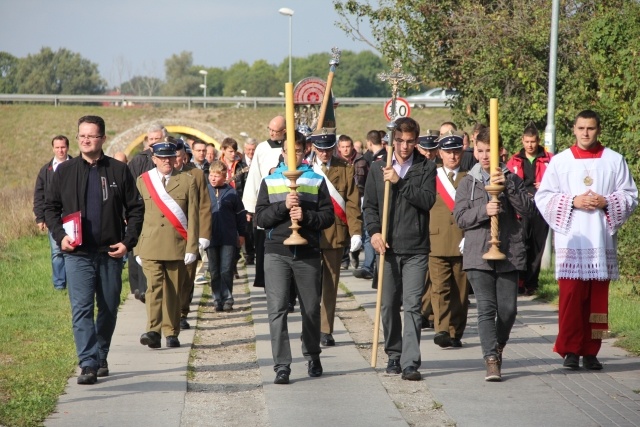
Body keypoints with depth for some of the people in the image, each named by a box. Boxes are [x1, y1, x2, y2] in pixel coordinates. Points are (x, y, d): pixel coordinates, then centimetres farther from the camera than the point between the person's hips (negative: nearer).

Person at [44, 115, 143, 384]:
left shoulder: (119, 171, 3)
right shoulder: (65, 171, 4)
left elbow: (136, 209, 5)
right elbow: (50, 207, 10)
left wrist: (128, 242, -6)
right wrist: (59, 236, -6)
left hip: (110, 253, 1)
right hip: (77, 254, -1)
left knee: (109, 309, 10)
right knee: (81, 309, -10)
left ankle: (101, 357, 26)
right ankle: (88, 364, -11)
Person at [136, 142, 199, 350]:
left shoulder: (187, 181, 8)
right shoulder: (143, 181, 10)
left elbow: (193, 217, 4)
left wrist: (191, 247, -4)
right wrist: (137, 248, 5)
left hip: (177, 246, 0)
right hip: (151, 246, 0)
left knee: (173, 290, 4)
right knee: (154, 286, -14)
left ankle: (171, 333, 11)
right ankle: (153, 331, -22)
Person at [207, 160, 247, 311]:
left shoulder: (231, 192, 1)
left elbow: (240, 213, 9)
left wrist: (241, 234, 10)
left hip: (229, 238, -1)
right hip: (211, 237, 1)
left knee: (226, 270, -2)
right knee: (214, 271, 6)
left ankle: (227, 299, 5)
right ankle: (218, 299, 12)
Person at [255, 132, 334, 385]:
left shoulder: (316, 181, 8)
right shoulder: (270, 181, 8)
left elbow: (328, 216, 1)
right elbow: (260, 217, 0)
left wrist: (305, 216, -16)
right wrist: (284, 206, -14)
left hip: (307, 252, 1)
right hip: (277, 252, -1)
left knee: (311, 309, 10)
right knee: (277, 308, -10)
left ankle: (313, 356, 31)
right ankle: (282, 366, -10)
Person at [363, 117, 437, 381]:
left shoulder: (426, 168, 4)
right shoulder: (378, 168, 10)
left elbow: (428, 200, -10)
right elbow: (370, 205, 9)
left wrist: (400, 181, -15)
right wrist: (374, 231, -7)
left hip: (416, 249, -2)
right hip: (388, 247, 3)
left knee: (412, 306, -9)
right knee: (389, 305, 8)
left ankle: (410, 362, -11)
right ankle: (394, 355, 24)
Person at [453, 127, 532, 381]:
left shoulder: (512, 180, 7)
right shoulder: (468, 183, 8)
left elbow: (527, 210, -5)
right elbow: (460, 217, 3)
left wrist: (507, 186, -17)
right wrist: (484, 211, -14)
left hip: (508, 255, 1)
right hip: (478, 255, -1)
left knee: (508, 309, 2)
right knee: (486, 308, -10)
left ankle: (498, 347, 28)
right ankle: (491, 360, -13)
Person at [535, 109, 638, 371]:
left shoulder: (614, 161, 8)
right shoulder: (560, 161, 6)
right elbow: (543, 197, 2)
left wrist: (607, 202, -10)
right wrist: (572, 202, -11)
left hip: (602, 241, 1)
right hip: (570, 240, -1)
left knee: (597, 298, 2)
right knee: (571, 296, -7)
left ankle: (590, 351, 8)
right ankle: (570, 351, -2)